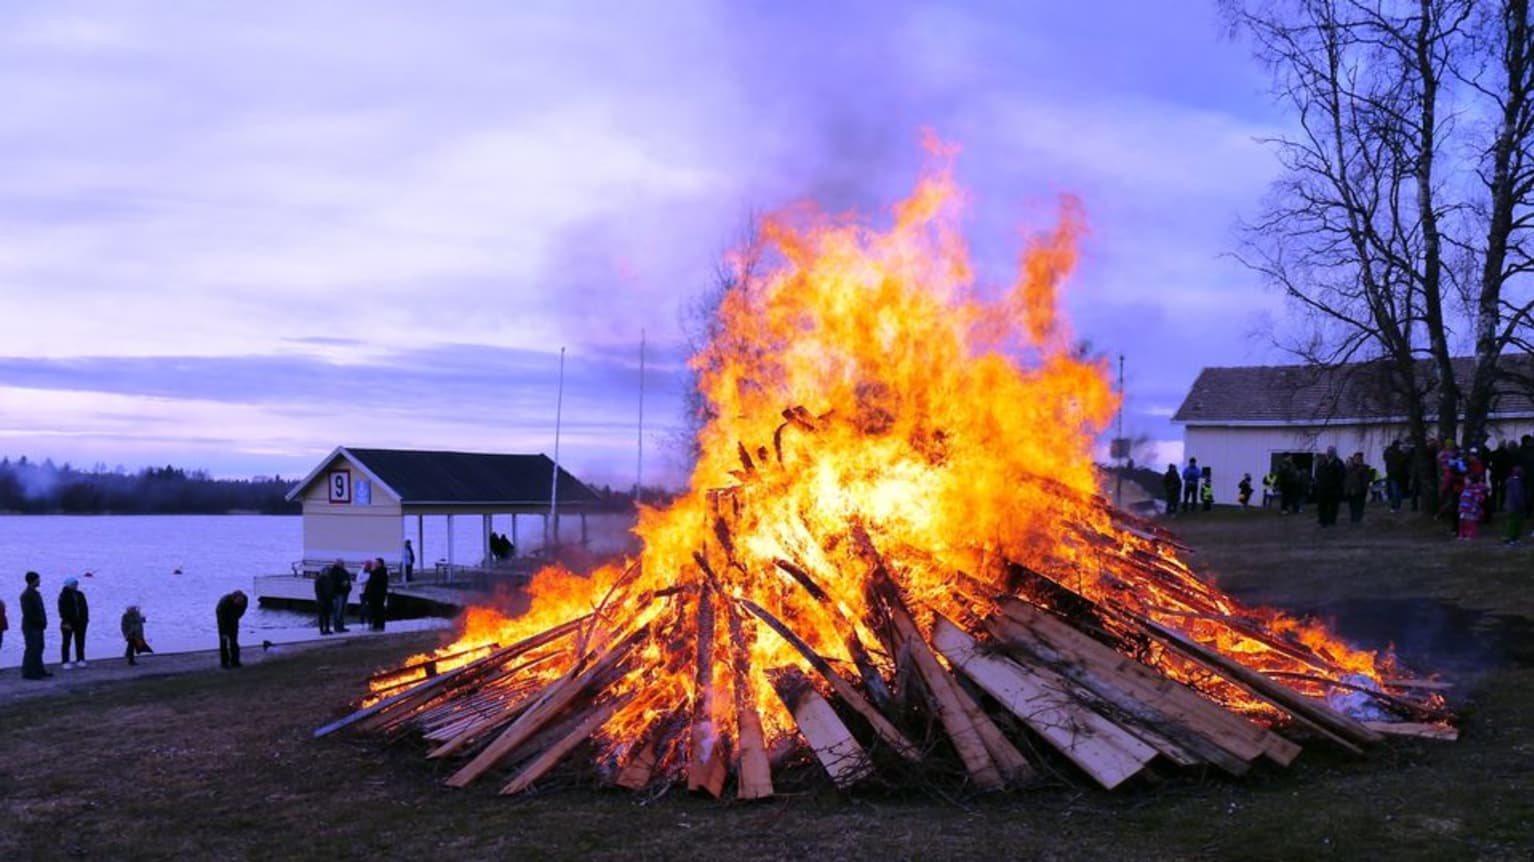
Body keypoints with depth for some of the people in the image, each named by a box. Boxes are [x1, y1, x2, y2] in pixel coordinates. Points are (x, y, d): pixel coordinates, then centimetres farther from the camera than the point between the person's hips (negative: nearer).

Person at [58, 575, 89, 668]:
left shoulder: (80, 594, 10)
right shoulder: (64, 595, -7)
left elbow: (85, 607, 15)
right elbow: (62, 610, -13)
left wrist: (85, 618, 7)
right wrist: (66, 622, -19)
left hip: (80, 622, 5)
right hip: (68, 623, -5)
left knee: (80, 642, 8)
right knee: (66, 642, 0)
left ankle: (80, 660, 15)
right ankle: (65, 662, 2)